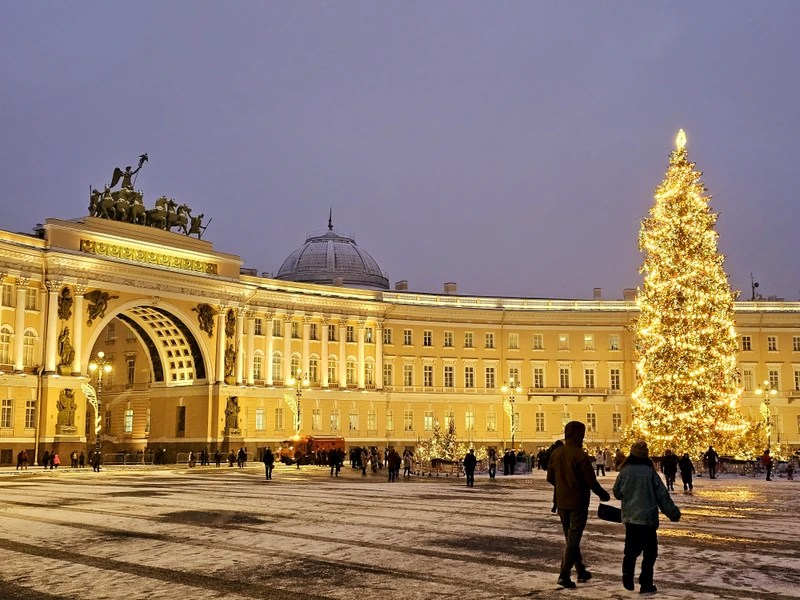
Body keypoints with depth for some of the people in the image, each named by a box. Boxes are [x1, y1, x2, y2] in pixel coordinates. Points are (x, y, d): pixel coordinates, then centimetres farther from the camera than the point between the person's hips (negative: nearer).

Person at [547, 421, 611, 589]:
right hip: (578, 503, -6)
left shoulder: (556, 453, 1)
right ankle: (564, 575, -5)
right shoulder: (580, 455, -17)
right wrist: (603, 495, 2)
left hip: (562, 503, 6)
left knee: (571, 538, 18)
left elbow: (550, 478, 8)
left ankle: (581, 571, 27)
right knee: (573, 539, 0)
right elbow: (591, 481, -15)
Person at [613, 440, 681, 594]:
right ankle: (646, 584, 3)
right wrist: (673, 512, 6)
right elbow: (662, 495, -3)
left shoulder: (625, 471, -1)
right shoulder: (650, 472, -5)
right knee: (650, 552, 6)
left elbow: (617, 493, 10)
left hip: (630, 517, 2)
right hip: (648, 518, -2)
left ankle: (627, 575, -5)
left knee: (631, 549, 14)